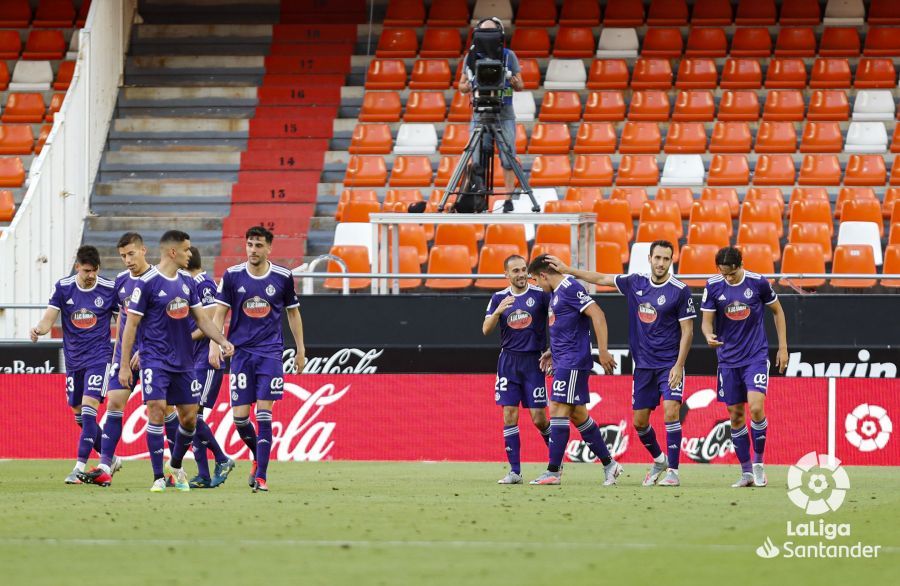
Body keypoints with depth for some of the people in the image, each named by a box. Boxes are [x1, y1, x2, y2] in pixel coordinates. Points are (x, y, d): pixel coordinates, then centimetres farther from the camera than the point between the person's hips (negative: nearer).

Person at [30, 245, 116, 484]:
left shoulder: (109, 289, -5)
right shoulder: (63, 287, -1)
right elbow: (49, 319, -5)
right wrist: (39, 329, -28)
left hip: (98, 357, -4)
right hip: (73, 359, 4)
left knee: (88, 410, -17)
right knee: (80, 415, 10)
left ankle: (79, 468, -19)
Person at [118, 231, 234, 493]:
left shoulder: (187, 282, 9)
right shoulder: (147, 283, -11)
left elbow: (201, 318, 16)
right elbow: (131, 324, -8)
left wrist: (223, 341, 0)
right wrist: (124, 366, -10)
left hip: (184, 361, 6)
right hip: (155, 360, -6)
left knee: (189, 416, 7)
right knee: (157, 409, -17)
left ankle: (176, 466, 32)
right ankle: (158, 478, -11)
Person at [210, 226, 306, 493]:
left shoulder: (283, 277, 1)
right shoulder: (232, 276, 0)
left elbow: (293, 313, 12)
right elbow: (220, 313, 3)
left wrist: (300, 349, 13)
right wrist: (214, 345, -9)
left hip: (270, 351, -1)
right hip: (241, 351, 1)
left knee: (264, 414, -10)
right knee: (240, 416, -2)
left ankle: (261, 475, -7)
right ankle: (257, 456, 27)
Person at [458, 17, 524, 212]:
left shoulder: (509, 56, 5)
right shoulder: (471, 57, 8)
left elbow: (520, 86, 8)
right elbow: (462, 87, 14)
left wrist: (514, 81, -15)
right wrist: (469, 86, -9)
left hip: (504, 113, -1)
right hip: (479, 113, 1)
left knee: (507, 158, -6)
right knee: (477, 159, -4)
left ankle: (509, 199, -2)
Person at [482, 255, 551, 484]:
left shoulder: (540, 295, -3)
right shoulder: (499, 298, 5)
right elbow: (486, 329, -2)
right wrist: (498, 312, -20)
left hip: (533, 361, -2)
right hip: (508, 360, 2)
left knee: (538, 418, -4)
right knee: (509, 415, -3)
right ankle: (515, 471, 0)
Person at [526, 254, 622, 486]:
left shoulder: (570, 288, -14)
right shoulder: (556, 293, 17)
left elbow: (597, 314, -20)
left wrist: (603, 351, -23)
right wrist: (553, 352, 23)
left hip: (572, 362, -10)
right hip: (563, 361, 10)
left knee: (558, 411, -10)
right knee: (578, 415, 11)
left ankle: (553, 471, -9)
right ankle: (609, 464, 16)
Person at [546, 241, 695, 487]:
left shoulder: (680, 291, -10)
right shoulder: (636, 283, 4)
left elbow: (687, 331, -9)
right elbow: (601, 279, 16)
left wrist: (678, 366, -16)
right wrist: (567, 270, 18)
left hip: (669, 365, -5)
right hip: (643, 365, 5)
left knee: (671, 412, -18)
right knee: (639, 421, 8)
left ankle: (673, 471, -13)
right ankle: (659, 460, 32)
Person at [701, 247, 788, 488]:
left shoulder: (758, 283, -8)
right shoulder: (713, 287, -5)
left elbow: (778, 311, 7)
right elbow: (707, 321, -1)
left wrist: (783, 347, 5)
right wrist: (709, 336, -26)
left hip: (756, 356, -3)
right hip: (728, 359, 3)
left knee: (756, 408, -19)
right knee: (736, 416, 5)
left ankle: (759, 462, -1)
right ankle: (746, 472, 15)